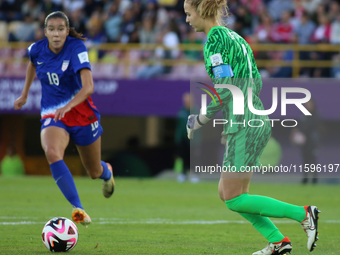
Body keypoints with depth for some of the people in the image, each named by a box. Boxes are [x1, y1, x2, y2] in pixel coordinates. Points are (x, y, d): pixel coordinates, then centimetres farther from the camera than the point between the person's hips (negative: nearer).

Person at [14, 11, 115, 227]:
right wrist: (25, 94, 25)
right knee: (52, 153, -33)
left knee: (95, 172, 14)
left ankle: (106, 172, 56)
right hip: (52, 116, 2)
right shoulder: (37, 50, -8)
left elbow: (88, 87, -31)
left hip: (80, 112, -2)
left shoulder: (76, 48, -21)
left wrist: (68, 106, -47)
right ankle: (78, 210, -37)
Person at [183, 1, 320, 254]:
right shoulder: (236, 38, 17)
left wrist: (201, 119, -9)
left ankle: (303, 214, -8)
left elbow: (225, 87, -20)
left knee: (234, 200, -5)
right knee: (226, 193, 12)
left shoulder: (215, 38, -12)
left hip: (245, 128, -10)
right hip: (257, 122, 10)